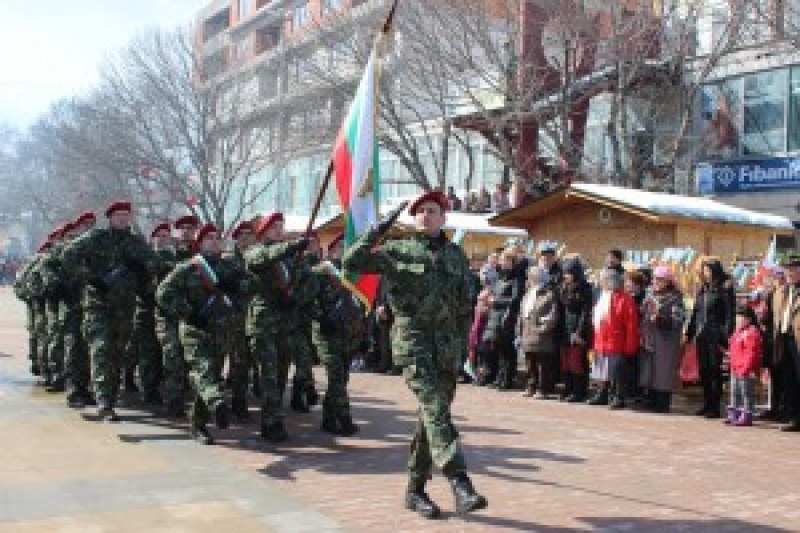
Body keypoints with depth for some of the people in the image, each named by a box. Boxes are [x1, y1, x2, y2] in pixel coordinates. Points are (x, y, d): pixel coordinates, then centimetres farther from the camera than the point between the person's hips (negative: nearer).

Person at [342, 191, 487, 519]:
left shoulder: (457, 256, 14)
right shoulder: (397, 251, 4)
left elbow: (465, 305, 17)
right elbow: (350, 262, -4)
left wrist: (461, 343, 11)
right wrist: (378, 231, -9)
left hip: (447, 344, 5)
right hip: (412, 340, -4)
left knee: (433, 415, 8)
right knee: (436, 408, -19)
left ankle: (415, 489, 20)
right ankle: (460, 484, -26)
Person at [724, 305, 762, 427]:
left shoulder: (752, 332, -16)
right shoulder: (738, 332, 16)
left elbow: (751, 353, -22)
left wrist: (745, 368, -25)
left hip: (746, 370, -11)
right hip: (735, 369, 11)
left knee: (746, 393, -4)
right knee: (735, 393, 16)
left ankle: (747, 416, 1)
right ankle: (734, 414, 24)